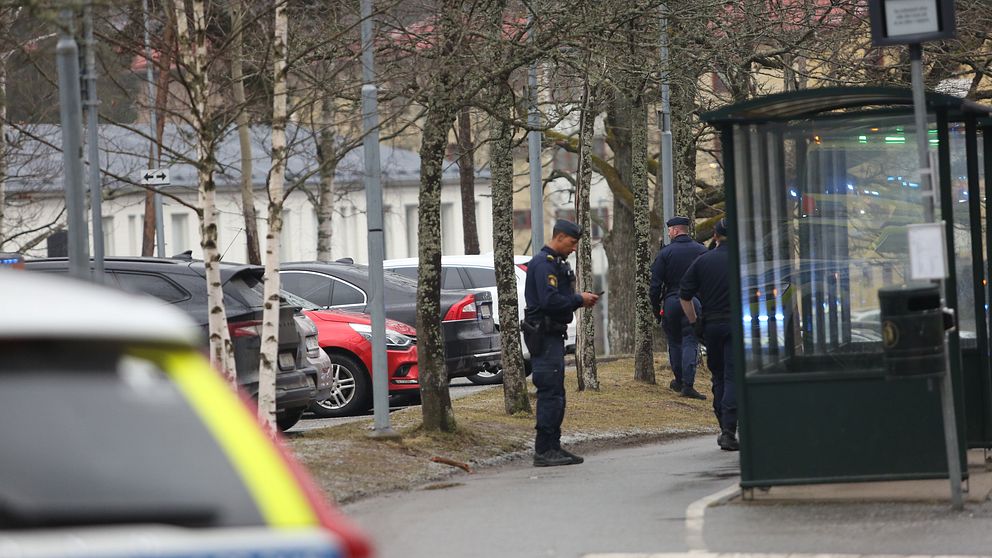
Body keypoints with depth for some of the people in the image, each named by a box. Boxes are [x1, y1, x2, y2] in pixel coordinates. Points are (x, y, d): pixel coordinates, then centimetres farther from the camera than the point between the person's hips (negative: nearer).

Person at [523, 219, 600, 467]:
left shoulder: (557, 263, 20)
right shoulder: (544, 264, -15)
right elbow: (549, 300, -24)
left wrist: (580, 299, 6)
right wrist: (579, 300, -13)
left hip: (553, 334, 11)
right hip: (544, 336, -11)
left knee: (555, 394, 13)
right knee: (550, 393, -11)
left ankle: (553, 447, 18)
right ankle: (544, 451, -10)